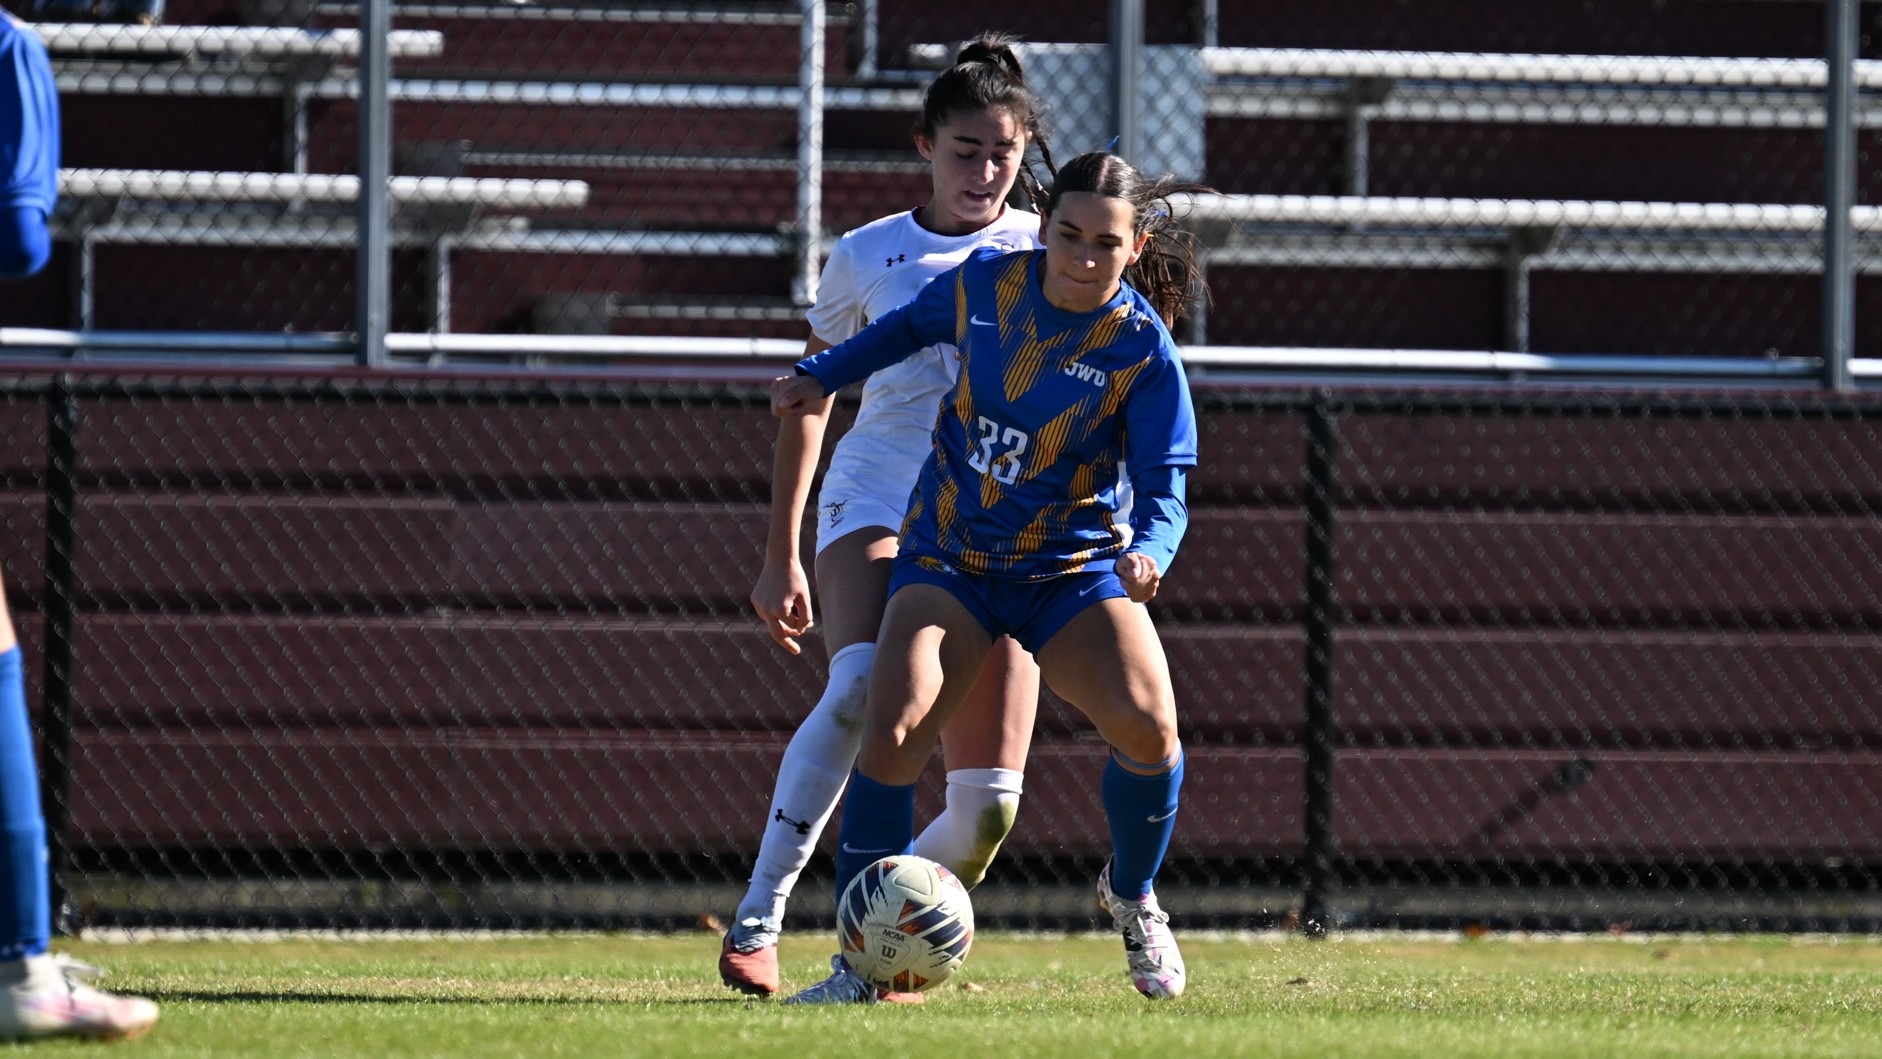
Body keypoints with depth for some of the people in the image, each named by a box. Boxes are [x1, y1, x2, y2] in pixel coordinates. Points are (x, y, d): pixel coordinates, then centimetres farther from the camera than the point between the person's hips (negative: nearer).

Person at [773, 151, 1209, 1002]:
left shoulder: (1143, 349, -14)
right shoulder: (986, 285, -6)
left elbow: (1163, 486, -15)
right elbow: (914, 324, 18)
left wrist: (1148, 552, -36)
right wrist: (822, 375, 15)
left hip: (1073, 570, -2)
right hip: (949, 562, 2)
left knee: (1145, 722, -24)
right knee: (893, 733, -21)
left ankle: (1132, 896, 8)